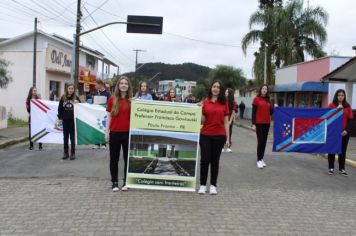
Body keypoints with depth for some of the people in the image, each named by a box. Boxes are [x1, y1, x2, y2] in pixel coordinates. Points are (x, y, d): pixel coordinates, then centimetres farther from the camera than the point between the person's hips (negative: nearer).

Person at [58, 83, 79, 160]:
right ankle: (65, 153, 17)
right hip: (65, 120, 2)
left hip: (73, 120, -2)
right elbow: (60, 108, 8)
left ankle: (73, 153, 10)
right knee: (65, 137, 8)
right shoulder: (63, 98, 4)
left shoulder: (76, 98, -1)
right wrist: (60, 117, 2)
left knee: (72, 137, 3)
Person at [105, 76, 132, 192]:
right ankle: (114, 182, 18)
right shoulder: (112, 99, 2)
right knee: (114, 158, 8)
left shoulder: (132, 100, 2)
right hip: (114, 133, 0)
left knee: (128, 158, 7)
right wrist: (107, 132, 0)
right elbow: (109, 116, 4)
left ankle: (126, 182, 18)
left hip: (128, 133, 0)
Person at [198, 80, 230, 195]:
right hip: (205, 135, 0)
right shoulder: (205, 102, 3)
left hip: (219, 136, 0)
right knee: (204, 159, 1)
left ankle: (213, 185, 17)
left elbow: (226, 122, 5)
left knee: (215, 160, 7)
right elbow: (202, 120, 3)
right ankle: (202, 185, 13)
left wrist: (227, 138, 1)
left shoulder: (224, 103, 4)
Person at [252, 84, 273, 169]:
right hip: (259, 123, -5)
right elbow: (253, 112, -7)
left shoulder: (268, 100, 11)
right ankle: (259, 160, 1)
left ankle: (261, 159, 17)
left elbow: (270, 112, 15)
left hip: (267, 123, 5)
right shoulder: (256, 99, -4)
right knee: (260, 141, -6)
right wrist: (253, 124, -13)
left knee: (264, 141, 8)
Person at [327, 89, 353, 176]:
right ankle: (331, 168, 13)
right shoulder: (331, 105, 0)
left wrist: (346, 130, -9)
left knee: (342, 150, 6)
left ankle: (341, 168, 14)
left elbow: (350, 119, 3)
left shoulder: (347, 106, 5)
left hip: (344, 132, 2)